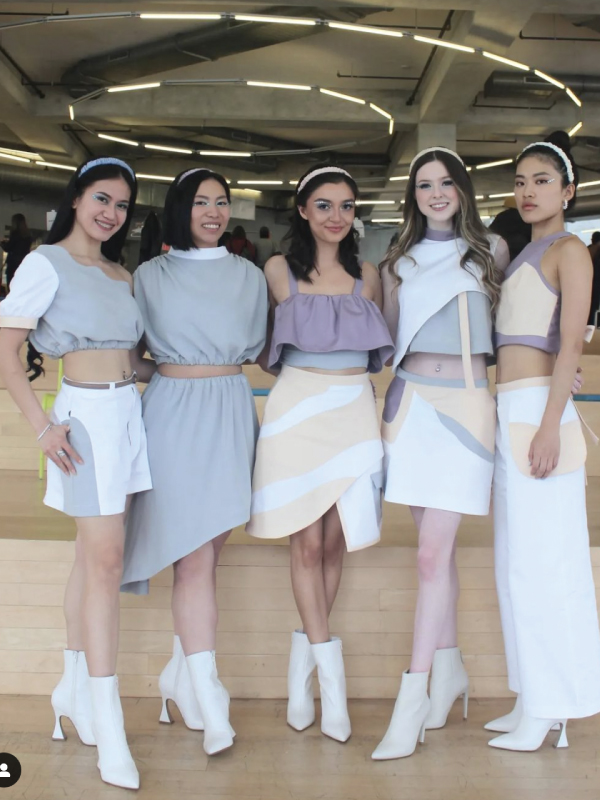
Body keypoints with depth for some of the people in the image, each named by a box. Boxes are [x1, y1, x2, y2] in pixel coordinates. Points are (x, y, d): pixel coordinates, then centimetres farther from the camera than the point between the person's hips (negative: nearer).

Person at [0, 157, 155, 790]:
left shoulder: (122, 276, 16)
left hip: (126, 413, 7)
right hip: (85, 413, -7)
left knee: (93, 554, 14)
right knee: (106, 559, -11)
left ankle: (74, 685, 28)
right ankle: (108, 728, -5)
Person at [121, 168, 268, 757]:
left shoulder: (248, 276, 13)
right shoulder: (149, 276, 7)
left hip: (230, 413, 3)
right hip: (174, 413, -2)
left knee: (205, 552, 5)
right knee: (193, 556, -9)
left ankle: (180, 674, 21)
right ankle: (208, 697, -7)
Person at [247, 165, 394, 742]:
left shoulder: (367, 276, 11)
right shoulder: (278, 270, 4)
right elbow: (264, 348, 12)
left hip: (354, 412, 3)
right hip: (298, 408, -2)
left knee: (333, 542, 3)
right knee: (306, 542, -4)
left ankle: (301, 667, 18)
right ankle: (332, 675, 4)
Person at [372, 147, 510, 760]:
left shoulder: (490, 250, 8)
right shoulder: (399, 261, 14)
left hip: (465, 404, -3)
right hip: (410, 402, 3)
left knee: (433, 553, -9)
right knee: (437, 547, 9)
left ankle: (412, 700, -5)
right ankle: (450, 670, 27)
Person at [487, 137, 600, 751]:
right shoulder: (521, 256, 21)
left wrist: (549, 425, -21)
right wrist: (509, 421, 15)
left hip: (537, 409, -9)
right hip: (508, 412, 9)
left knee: (540, 559, -6)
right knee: (518, 561, 10)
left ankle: (546, 712, 3)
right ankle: (533, 703, 19)